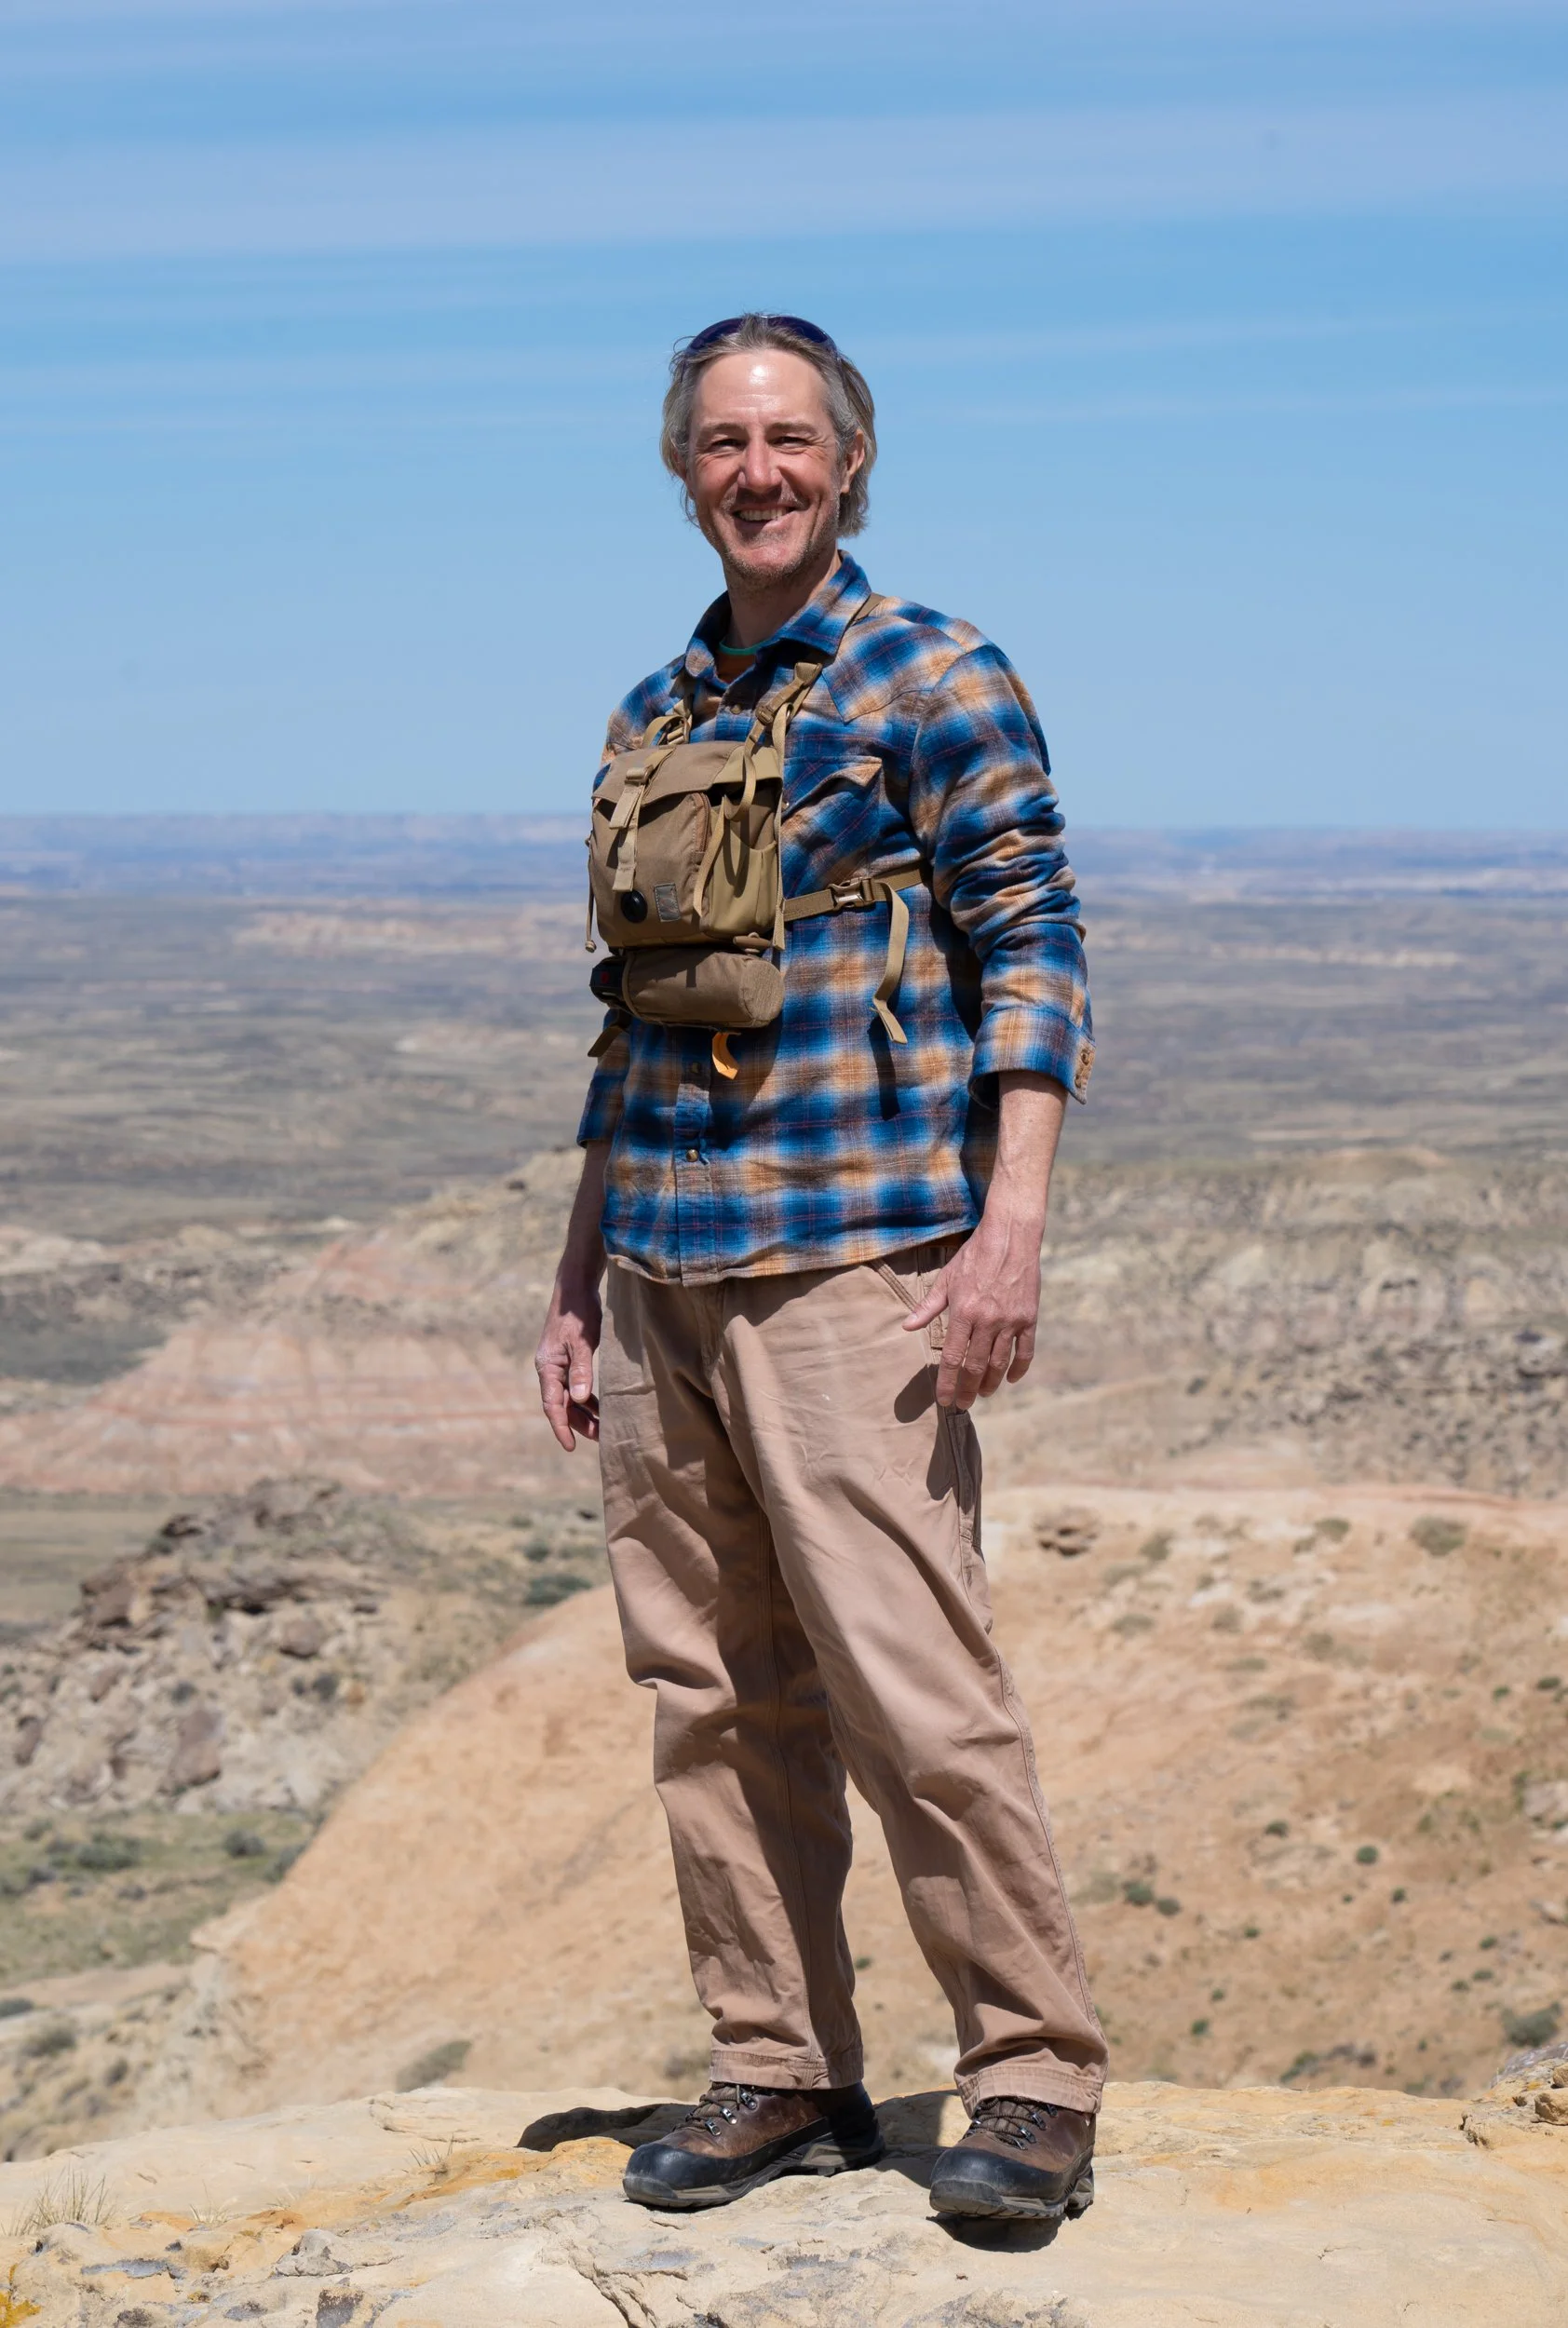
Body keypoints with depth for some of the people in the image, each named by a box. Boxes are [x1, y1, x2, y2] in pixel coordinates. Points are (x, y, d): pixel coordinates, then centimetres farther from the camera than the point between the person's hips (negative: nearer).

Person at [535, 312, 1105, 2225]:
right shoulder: (649, 719, 17)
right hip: (662, 1273, 7)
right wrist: (577, 1278, 19)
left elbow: (1030, 948, -6)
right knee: (712, 1699, 7)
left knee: (911, 1681, -10)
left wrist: (1010, 1224, -16)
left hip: (851, 1264, -6)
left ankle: (1034, 2079, -1)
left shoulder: (935, 681, -1)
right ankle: (779, 2075, 16)